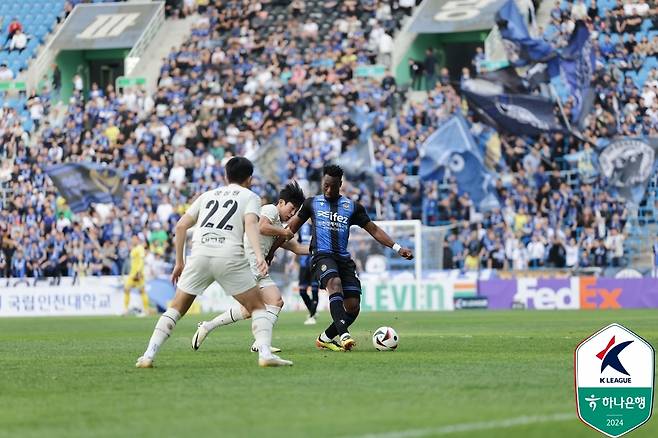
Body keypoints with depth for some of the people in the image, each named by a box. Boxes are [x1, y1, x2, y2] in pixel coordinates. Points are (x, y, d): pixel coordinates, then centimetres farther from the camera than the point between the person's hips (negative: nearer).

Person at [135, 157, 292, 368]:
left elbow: (181, 226, 20)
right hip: (230, 256, -3)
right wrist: (259, 256, -18)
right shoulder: (250, 196, 16)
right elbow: (250, 224, -5)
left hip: (199, 254, 3)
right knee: (258, 307, 10)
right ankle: (265, 353, -9)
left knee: (176, 308, 16)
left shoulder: (208, 195, 28)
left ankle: (149, 355, 5)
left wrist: (179, 262, 26)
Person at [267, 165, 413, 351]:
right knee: (335, 283, -34)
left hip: (344, 259, 4)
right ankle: (344, 335, -48)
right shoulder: (312, 203, 12)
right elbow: (291, 228, 18)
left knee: (353, 307, -7)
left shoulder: (352, 207, 14)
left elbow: (374, 230, 14)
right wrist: (272, 249, 15)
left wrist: (397, 248, 5)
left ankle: (325, 338, 17)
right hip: (322, 255, -4)